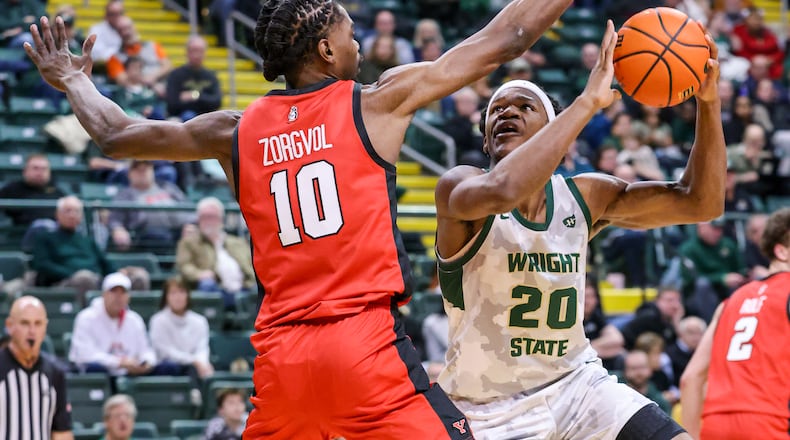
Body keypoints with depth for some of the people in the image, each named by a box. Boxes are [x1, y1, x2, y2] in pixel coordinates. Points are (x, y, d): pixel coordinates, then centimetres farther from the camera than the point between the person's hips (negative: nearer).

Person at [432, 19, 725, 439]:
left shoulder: (583, 196, -1)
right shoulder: (458, 187, -16)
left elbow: (700, 203, 1)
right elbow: (502, 191, -40)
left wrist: (708, 102, -12)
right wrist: (588, 101, -36)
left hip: (577, 383, 5)